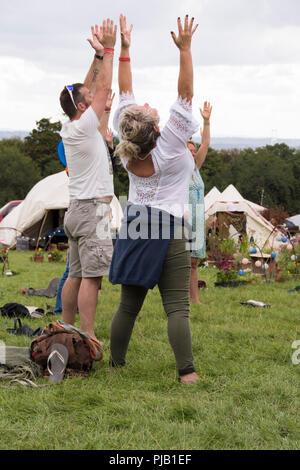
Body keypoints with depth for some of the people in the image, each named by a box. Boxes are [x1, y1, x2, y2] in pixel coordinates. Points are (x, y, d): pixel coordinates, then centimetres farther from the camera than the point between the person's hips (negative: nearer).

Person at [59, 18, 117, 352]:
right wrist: (107, 50, -6)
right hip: (92, 211, -9)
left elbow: (91, 87, 18)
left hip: (78, 209, 9)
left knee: (76, 274, 11)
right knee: (91, 275, -9)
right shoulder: (83, 127, -13)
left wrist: (99, 54, 15)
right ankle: (88, 338, -10)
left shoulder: (70, 129, 10)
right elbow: (103, 88, -11)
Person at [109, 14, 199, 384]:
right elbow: (185, 93, -14)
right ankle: (186, 371, -11)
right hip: (167, 232, -6)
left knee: (128, 304, 12)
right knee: (177, 307, -7)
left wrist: (124, 50, 12)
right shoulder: (169, 144, -14)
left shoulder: (127, 146, 0)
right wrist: (184, 48, -14)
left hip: (133, 228, 6)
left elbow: (125, 94, 8)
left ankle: (115, 364, 17)